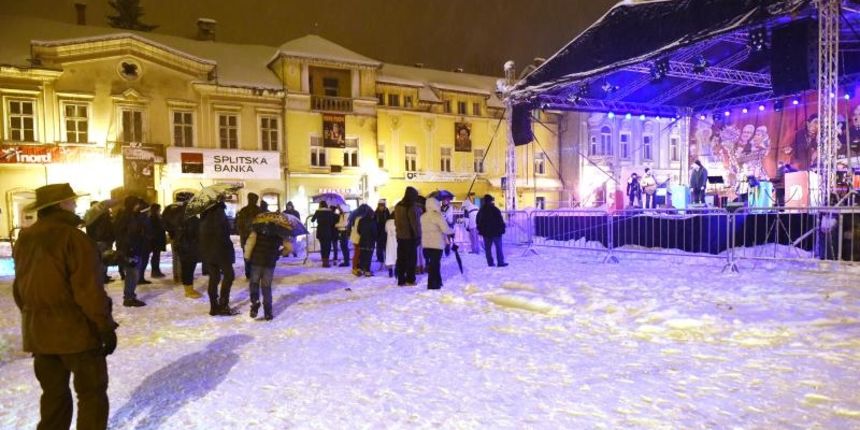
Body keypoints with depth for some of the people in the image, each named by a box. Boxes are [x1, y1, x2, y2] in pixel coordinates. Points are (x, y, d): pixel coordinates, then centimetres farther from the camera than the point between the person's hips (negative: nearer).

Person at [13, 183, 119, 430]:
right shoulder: (72, 238, -18)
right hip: (75, 328, -7)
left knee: (53, 393, 19)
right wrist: (106, 327, -13)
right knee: (92, 393, 5)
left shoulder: (24, 239, 7)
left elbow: (19, 288, 16)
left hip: (38, 330, 8)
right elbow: (89, 290, -20)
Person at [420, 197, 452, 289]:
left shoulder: (423, 216, 8)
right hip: (436, 244, -7)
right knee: (435, 264, -1)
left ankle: (437, 282, 27)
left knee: (431, 263, 15)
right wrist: (452, 230, 5)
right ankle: (433, 284, 1)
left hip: (426, 243, 7)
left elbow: (422, 229, 11)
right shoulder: (438, 216, -13)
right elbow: (446, 230, -15)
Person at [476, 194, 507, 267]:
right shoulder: (495, 209, -10)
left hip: (486, 232, 5)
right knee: (499, 247, 0)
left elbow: (478, 222, 14)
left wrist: (480, 230, 20)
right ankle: (500, 262, -2)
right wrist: (502, 229, -2)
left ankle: (490, 262, 8)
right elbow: (500, 221, -11)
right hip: (496, 232, -4)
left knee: (487, 248, 8)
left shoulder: (481, 210, 7)